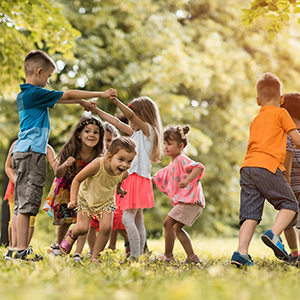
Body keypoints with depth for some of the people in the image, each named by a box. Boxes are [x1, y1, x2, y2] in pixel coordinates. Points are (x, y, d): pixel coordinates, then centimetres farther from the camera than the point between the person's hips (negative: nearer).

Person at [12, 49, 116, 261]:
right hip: (31, 152, -10)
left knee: (22, 204, 8)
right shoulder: (35, 93, -10)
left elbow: (59, 99, 29)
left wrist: (81, 101, 29)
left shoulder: (25, 94, 17)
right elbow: (67, 95, -5)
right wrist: (101, 94, 2)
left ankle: (21, 250, 10)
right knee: (27, 203, -10)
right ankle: (22, 250, -11)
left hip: (22, 151, 10)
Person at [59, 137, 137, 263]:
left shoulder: (124, 173, -23)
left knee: (106, 227, -15)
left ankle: (95, 257, 4)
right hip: (86, 198, -3)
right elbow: (77, 180, -25)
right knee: (82, 228, -12)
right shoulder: (97, 165, -38)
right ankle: (71, 235, 27)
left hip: (106, 200, 3)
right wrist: (73, 199, -29)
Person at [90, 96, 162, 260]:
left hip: (139, 177, -10)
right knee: (138, 221, 9)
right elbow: (117, 123, 25)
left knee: (127, 218, -16)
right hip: (132, 178, 10)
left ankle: (135, 256, -17)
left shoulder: (148, 130, -4)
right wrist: (97, 111, 25)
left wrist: (117, 102, -34)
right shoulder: (136, 133, 20)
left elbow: (131, 115, -20)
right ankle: (138, 256, 11)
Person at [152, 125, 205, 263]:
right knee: (177, 228, 14)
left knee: (168, 222, -11)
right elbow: (158, 178, 35)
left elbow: (199, 167, -26)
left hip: (190, 200, -10)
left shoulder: (182, 160, -9)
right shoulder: (171, 166, 21)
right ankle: (192, 257, 15)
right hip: (184, 201, 10)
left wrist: (187, 180, -38)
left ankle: (168, 255, -5)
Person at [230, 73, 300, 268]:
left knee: (250, 213, 0)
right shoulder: (281, 113, 9)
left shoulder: (256, 120, 27)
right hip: (268, 166, -6)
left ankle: (242, 252, -13)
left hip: (247, 167, 6)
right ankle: (274, 234, -18)